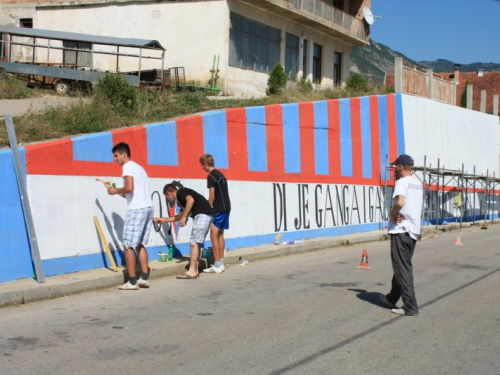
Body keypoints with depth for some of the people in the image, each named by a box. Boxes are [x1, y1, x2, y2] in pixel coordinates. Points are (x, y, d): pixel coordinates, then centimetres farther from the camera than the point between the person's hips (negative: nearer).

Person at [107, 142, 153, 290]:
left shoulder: (128, 166, -5)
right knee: (140, 244, 14)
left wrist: (116, 190, -3)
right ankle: (144, 278, 10)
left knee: (128, 245, -4)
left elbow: (130, 187, -20)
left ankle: (132, 282, -5)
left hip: (136, 210, -9)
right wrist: (119, 192, 19)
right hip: (148, 208, 9)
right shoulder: (138, 167, 24)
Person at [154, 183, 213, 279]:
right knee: (196, 243, 13)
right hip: (207, 215, 10)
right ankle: (195, 270, 15)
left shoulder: (180, 192, 1)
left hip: (202, 214, -10)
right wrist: (163, 220, 45)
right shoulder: (182, 197, 28)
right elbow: (179, 216, 38)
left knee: (194, 242, -9)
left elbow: (191, 200, -20)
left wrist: (184, 217, -17)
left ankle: (192, 271, -10)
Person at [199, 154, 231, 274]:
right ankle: (221, 264, 15)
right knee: (220, 235, 13)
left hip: (218, 209, -9)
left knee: (214, 236, -5)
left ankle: (217, 266, -7)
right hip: (226, 207, 9)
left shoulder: (211, 176, -11)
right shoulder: (220, 174, 15)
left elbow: (212, 196, -15)